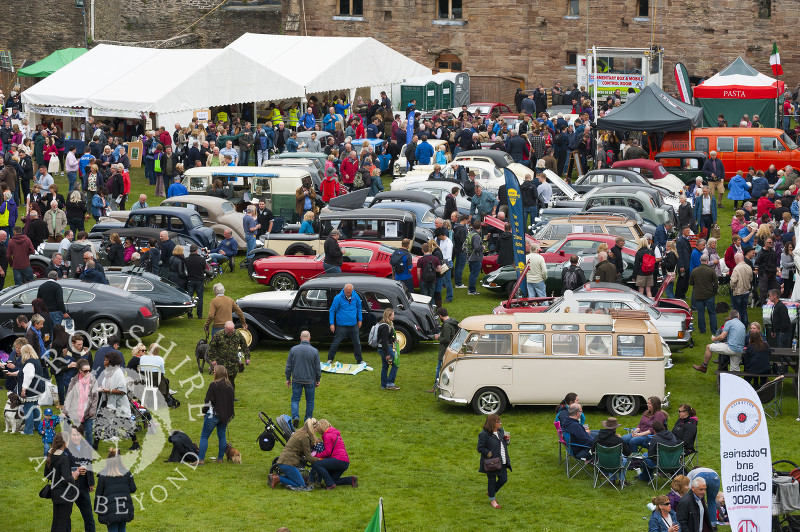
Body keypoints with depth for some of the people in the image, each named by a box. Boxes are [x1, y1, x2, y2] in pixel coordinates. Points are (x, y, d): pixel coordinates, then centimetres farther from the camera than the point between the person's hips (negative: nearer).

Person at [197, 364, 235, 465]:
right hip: (225, 416, 7)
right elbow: (231, 401, 15)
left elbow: (208, 400, -13)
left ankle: (201, 459, -5)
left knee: (204, 436, -1)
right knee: (222, 436, 16)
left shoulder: (214, 385, -15)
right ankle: (220, 458, 19)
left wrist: (204, 412, 0)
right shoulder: (229, 386, 6)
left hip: (213, 414, -7)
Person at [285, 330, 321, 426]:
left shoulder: (293, 349, -7)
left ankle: (295, 416, -9)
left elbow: (288, 366, 0)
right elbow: (317, 368, -1)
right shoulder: (314, 351, -8)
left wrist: (288, 378, 10)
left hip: (296, 379, 0)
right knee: (310, 400, 13)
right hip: (310, 380, 0)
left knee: (295, 399, 9)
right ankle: (308, 419, 20)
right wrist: (317, 380, 11)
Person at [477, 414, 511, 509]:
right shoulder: (484, 434, -18)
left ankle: (491, 492, 35)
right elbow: (480, 448, -16)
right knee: (492, 480, 7)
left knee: (503, 479, 10)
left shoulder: (501, 431, 5)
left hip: (502, 462, 7)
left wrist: (507, 440, -4)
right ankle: (492, 500, 24)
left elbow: (504, 444, 18)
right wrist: (489, 454, -23)